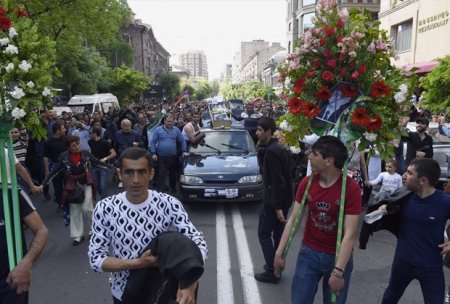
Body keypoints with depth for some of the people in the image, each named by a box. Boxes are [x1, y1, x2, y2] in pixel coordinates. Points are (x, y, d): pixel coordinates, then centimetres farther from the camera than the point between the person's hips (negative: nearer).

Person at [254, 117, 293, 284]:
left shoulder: (271, 151, -21)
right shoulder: (279, 148, 9)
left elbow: (277, 180, -24)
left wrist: (277, 206, -23)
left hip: (273, 201, -10)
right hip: (284, 199, 10)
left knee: (264, 234, 4)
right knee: (278, 234, 18)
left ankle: (271, 272, 10)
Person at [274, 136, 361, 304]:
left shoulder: (351, 188, -20)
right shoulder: (306, 183, -8)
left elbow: (350, 234, -20)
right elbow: (293, 219, -2)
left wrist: (339, 270, -23)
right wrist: (279, 252, -4)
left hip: (338, 257, -3)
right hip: (309, 252, 3)